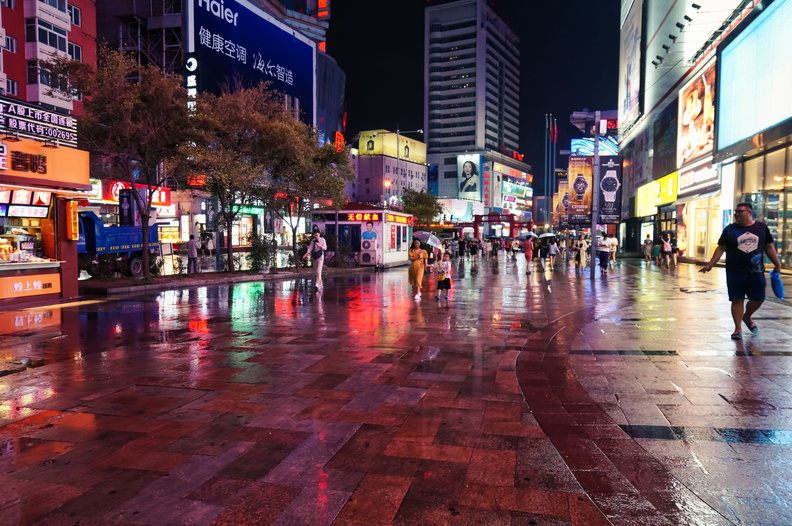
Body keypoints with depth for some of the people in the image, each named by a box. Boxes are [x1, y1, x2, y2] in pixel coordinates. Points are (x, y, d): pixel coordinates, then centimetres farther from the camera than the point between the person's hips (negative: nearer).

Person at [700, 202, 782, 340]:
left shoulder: (761, 227, 4)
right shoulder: (730, 229, 0)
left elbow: (769, 247, 10)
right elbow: (721, 248, 1)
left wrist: (777, 264, 8)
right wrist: (710, 264, -6)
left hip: (756, 272, 2)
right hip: (735, 272, -1)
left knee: (758, 299, 8)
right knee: (737, 300, 2)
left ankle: (747, 317, 38)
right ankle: (738, 329, 11)